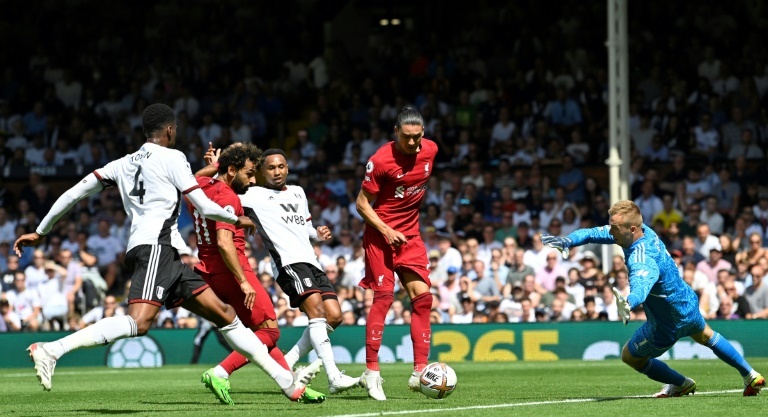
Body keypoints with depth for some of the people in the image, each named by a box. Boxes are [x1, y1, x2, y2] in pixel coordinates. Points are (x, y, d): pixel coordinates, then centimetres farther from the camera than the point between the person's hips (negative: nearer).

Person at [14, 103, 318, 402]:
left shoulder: (124, 164, 21)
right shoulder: (172, 157, 2)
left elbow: (74, 193, 16)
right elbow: (205, 208, 1)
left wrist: (40, 232, 21)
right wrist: (237, 219, 20)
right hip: (156, 247, -9)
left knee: (223, 313, 10)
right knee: (139, 322, -27)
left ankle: (287, 382, 10)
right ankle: (50, 350, -35)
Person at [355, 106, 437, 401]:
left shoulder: (430, 150, -2)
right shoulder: (381, 160, -18)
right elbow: (362, 203, -11)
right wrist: (386, 230, -21)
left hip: (410, 235, 6)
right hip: (381, 234, -6)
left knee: (422, 297, -3)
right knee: (384, 297, -13)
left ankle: (420, 372, -1)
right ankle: (371, 372, -6)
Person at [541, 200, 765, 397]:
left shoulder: (642, 259, -40)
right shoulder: (645, 231, -15)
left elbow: (641, 285, -64)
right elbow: (594, 233, -9)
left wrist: (628, 303, -86)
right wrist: (567, 241, -25)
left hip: (669, 324, -9)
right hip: (689, 305, 9)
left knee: (629, 356, 16)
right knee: (704, 335, 37)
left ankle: (681, 384, 33)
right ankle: (750, 376, 47)